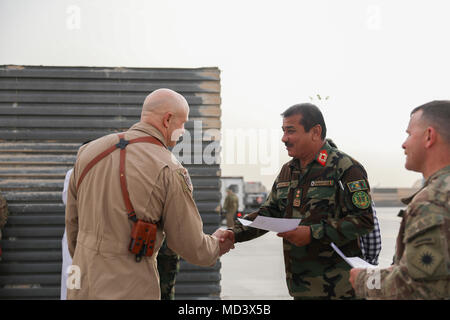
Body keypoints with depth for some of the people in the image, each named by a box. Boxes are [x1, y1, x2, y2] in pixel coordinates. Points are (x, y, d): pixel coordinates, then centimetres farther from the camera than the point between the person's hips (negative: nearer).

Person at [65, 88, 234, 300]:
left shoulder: (89, 151, 4)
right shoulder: (168, 170, -13)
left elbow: (72, 223, 13)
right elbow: (191, 247, -7)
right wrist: (216, 245, 15)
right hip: (129, 291, -6)